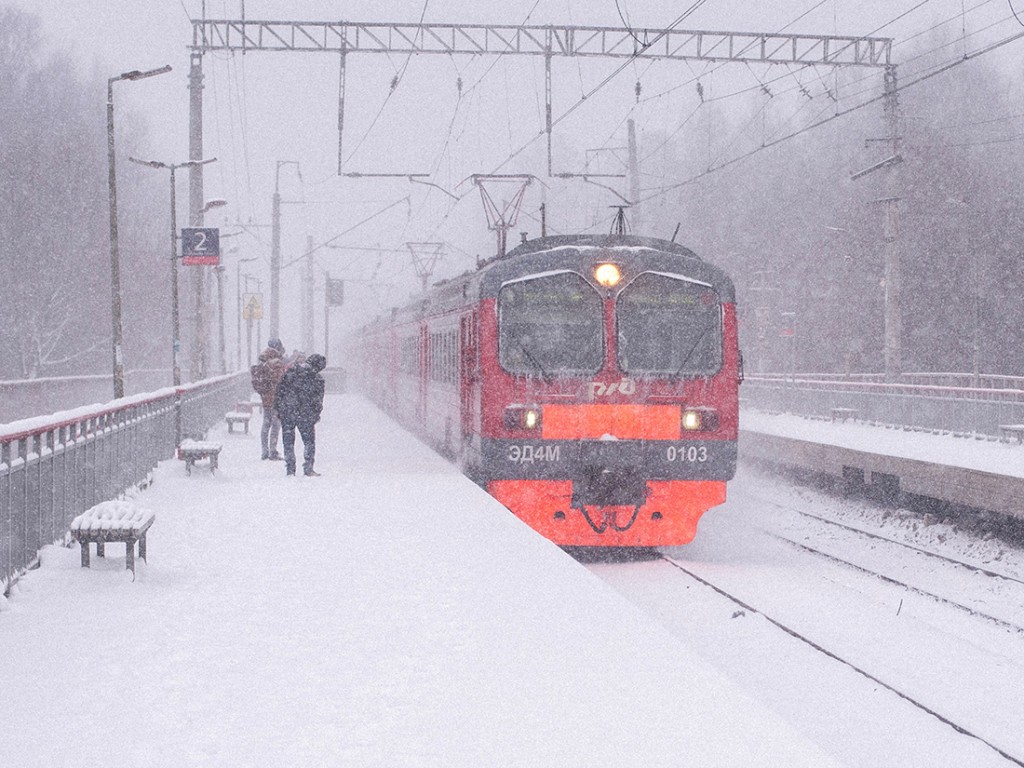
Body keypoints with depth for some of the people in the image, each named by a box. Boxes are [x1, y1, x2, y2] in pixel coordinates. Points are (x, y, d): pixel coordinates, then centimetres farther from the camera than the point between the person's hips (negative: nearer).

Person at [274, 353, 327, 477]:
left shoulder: (290, 372, 5)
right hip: (305, 414, -2)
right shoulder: (317, 378, -2)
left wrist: (278, 410, 12)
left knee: (288, 442, 9)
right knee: (309, 442, 10)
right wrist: (315, 415, 12)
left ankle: (290, 470, 7)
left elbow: (279, 391, 6)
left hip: (286, 413, 2)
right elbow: (318, 400, -1)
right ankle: (308, 469, 2)